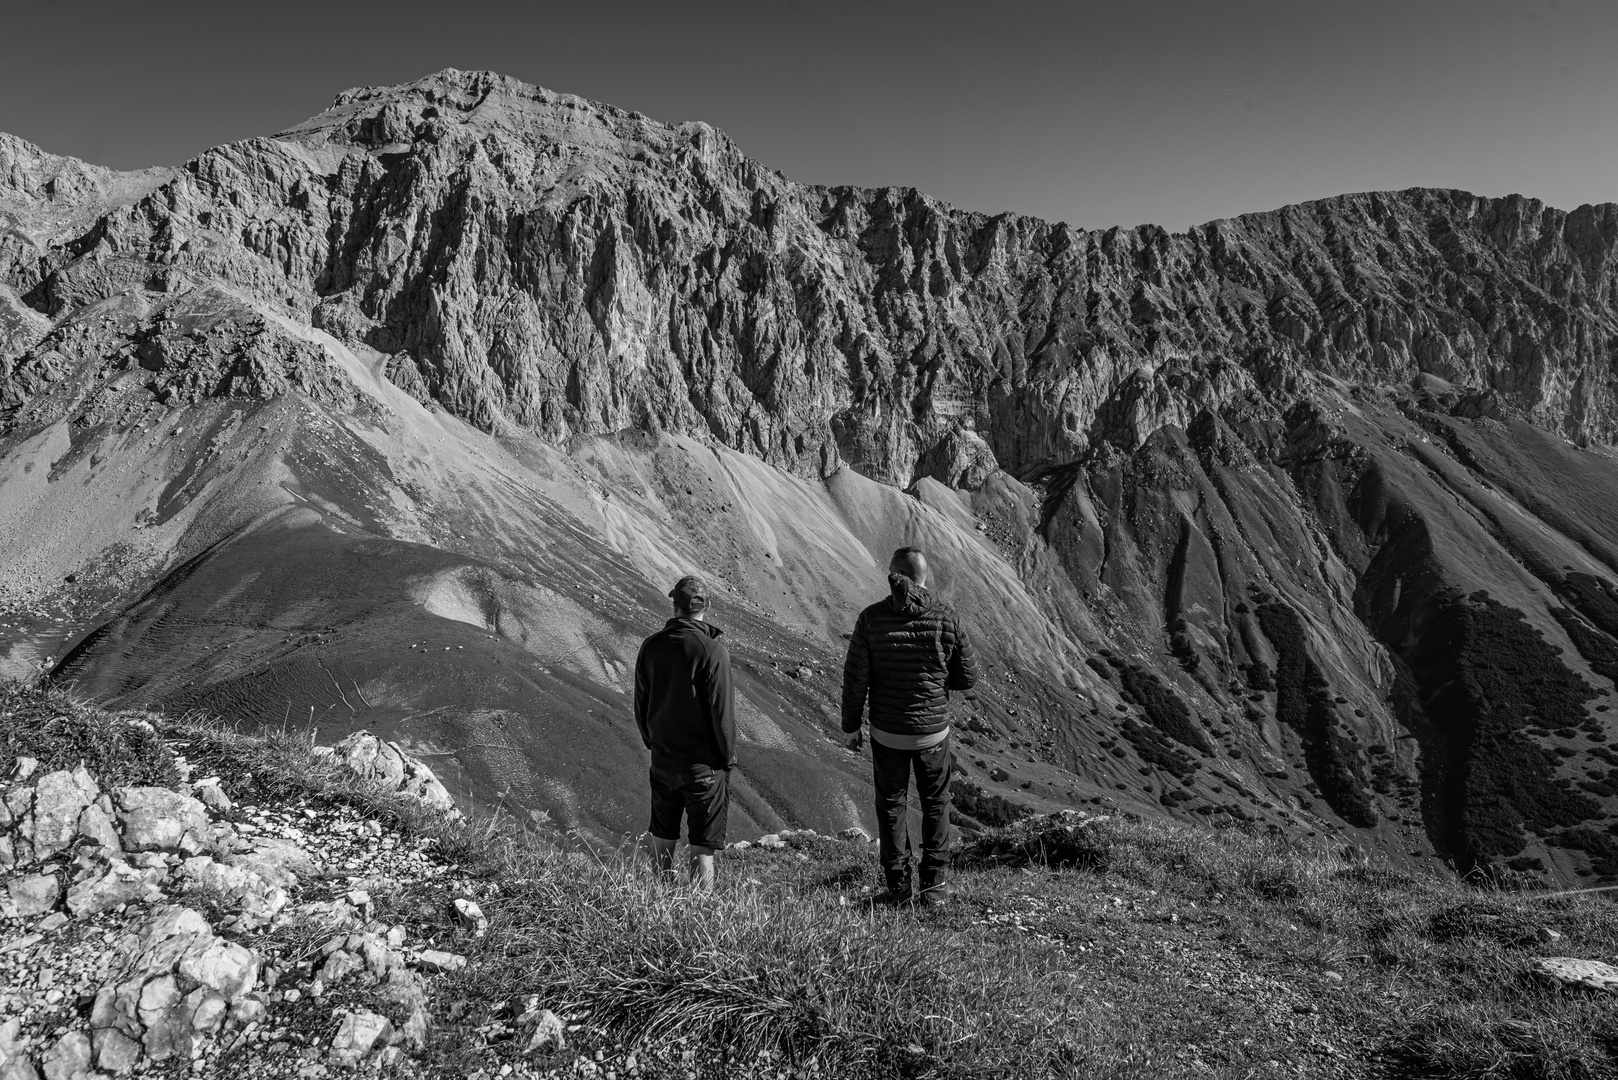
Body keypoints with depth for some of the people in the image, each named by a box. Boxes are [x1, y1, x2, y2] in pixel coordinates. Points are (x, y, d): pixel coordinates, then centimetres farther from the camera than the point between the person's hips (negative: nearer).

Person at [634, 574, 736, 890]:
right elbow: (721, 710, -14)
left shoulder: (651, 646, 0)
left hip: (662, 760, 5)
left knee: (662, 841, 18)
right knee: (702, 849, 2)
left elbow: (640, 705, 7)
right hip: (705, 764, -5)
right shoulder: (713, 650, -17)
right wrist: (728, 756, -1)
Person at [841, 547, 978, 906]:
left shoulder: (871, 618, -11)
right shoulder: (946, 620, -10)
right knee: (935, 804, 18)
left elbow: (855, 677, -8)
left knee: (891, 805, 16)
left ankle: (897, 885, 21)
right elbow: (968, 677, -2)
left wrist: (851, 725, 3)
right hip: (934, 731, 0)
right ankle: (934, 884, 21)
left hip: (887, 733, 0)